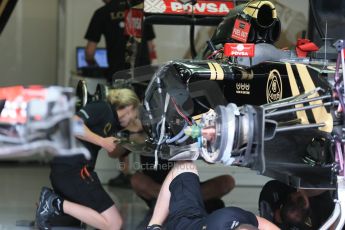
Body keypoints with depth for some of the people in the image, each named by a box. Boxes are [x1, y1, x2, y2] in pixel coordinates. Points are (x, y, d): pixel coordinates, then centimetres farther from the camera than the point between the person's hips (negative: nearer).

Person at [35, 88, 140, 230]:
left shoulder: (113, 123, 20)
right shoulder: (102, 108, -6)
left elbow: (113, 152, 34)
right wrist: (102, 141, -17)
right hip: (73, 170, -10)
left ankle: (52, 199, 6)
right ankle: (57, 204, -13)